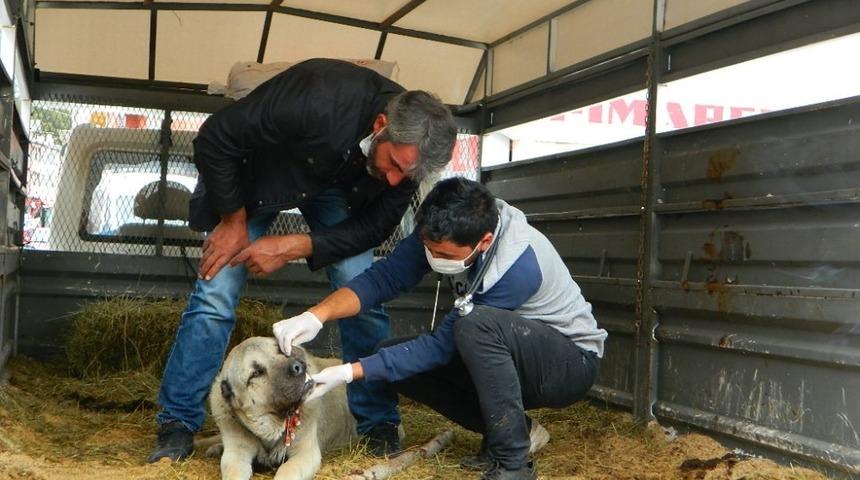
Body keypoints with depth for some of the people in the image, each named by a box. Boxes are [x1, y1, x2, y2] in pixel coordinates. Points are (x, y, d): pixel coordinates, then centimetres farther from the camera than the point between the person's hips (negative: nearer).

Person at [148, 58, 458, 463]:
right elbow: (215, 138, -29)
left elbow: (374, 225, -16)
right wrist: (234, 220, -23)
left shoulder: (408, 149, -27)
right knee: (216, 291, -11)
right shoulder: (317, 99, -42)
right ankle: (177, 425, 0)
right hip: (257, 171, -3)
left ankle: (378, 423, 3)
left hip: (333, 184, 3)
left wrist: (294, 248, -26)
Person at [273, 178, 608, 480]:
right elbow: (384, 277, -18)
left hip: (572, 359, -7)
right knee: (393, 356, -7)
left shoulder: (519, 266, -34)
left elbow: (442, 345, -29)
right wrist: (316, 316, -35)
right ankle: (517, 430, 2)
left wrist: (349, 373, -30)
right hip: (504, 355, 8)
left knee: (475, 324, -36)